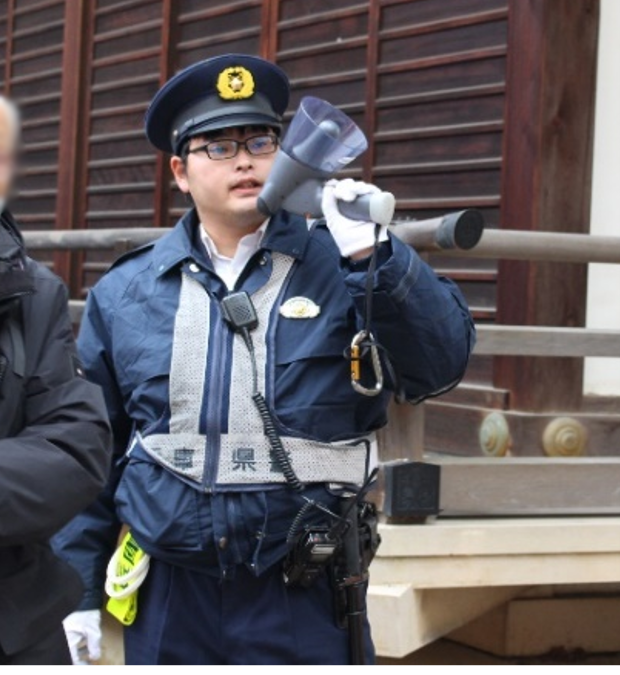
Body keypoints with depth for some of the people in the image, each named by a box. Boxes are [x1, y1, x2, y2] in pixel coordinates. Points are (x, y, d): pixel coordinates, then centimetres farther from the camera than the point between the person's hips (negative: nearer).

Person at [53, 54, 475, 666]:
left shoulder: (341, 271, -1)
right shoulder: (124, 294, 5)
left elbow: (440, 364, -13)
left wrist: (376, 257, -23)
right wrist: (79, 590, 8)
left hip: (304, 604, -2)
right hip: (168, 599, 3)